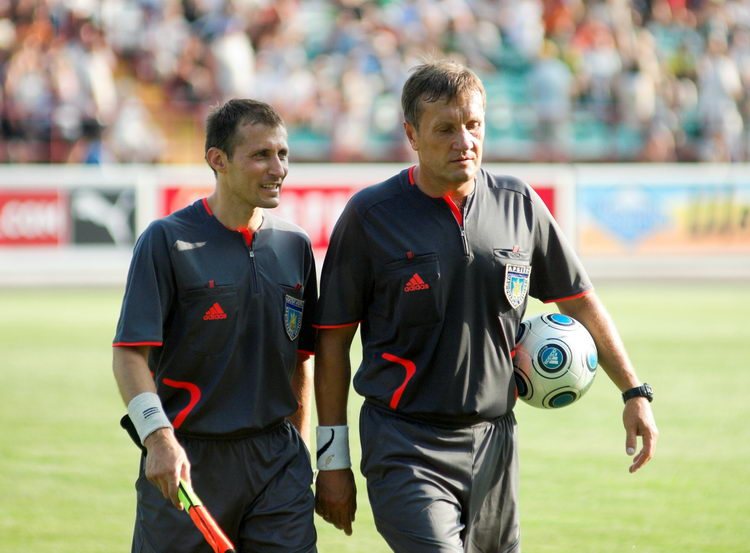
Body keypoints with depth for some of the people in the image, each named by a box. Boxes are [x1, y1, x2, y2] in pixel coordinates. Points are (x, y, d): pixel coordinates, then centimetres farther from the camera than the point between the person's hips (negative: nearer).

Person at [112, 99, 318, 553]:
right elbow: (130, 352, -12)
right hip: (186, 460, -4)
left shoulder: (296, 246, 10)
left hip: (276, 458, 4)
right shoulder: (167, 241, -5)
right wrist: (158, 438, -25)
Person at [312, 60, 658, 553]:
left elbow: (580, 302, 17)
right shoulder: (371, 215, -4)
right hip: (406, 451, -4)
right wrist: (333, 461, 0)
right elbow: (334, 340, 1)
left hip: (495, 442, 4)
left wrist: (635, 392, 10)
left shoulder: (520, 205, 6)